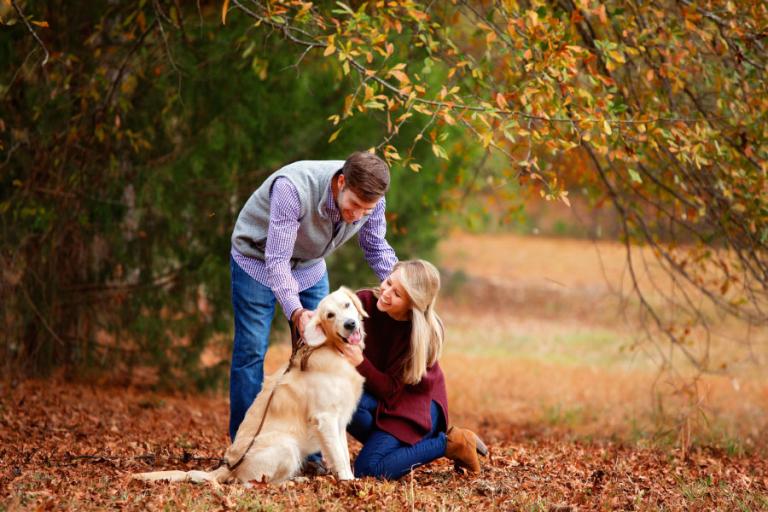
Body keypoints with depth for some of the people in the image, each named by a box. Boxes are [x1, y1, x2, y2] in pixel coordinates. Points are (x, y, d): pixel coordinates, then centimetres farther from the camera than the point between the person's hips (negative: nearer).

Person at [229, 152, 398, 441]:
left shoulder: (370, 198, -23)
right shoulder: (292, 189, -41)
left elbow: (376, 248, -5)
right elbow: (277, 259, -39)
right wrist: (295, 311, -51)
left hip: (310, 266, 5)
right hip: (258, 260, -5)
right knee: (251, 351, -8)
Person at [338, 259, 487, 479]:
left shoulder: (425, 334, -26)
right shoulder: (365, 301, -18)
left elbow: (392, 390, -25)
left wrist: (360, 363, -41)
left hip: (415, 403, -4)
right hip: (375, 395, 4)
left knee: (368, 469, -21)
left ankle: (448, 443, -3)